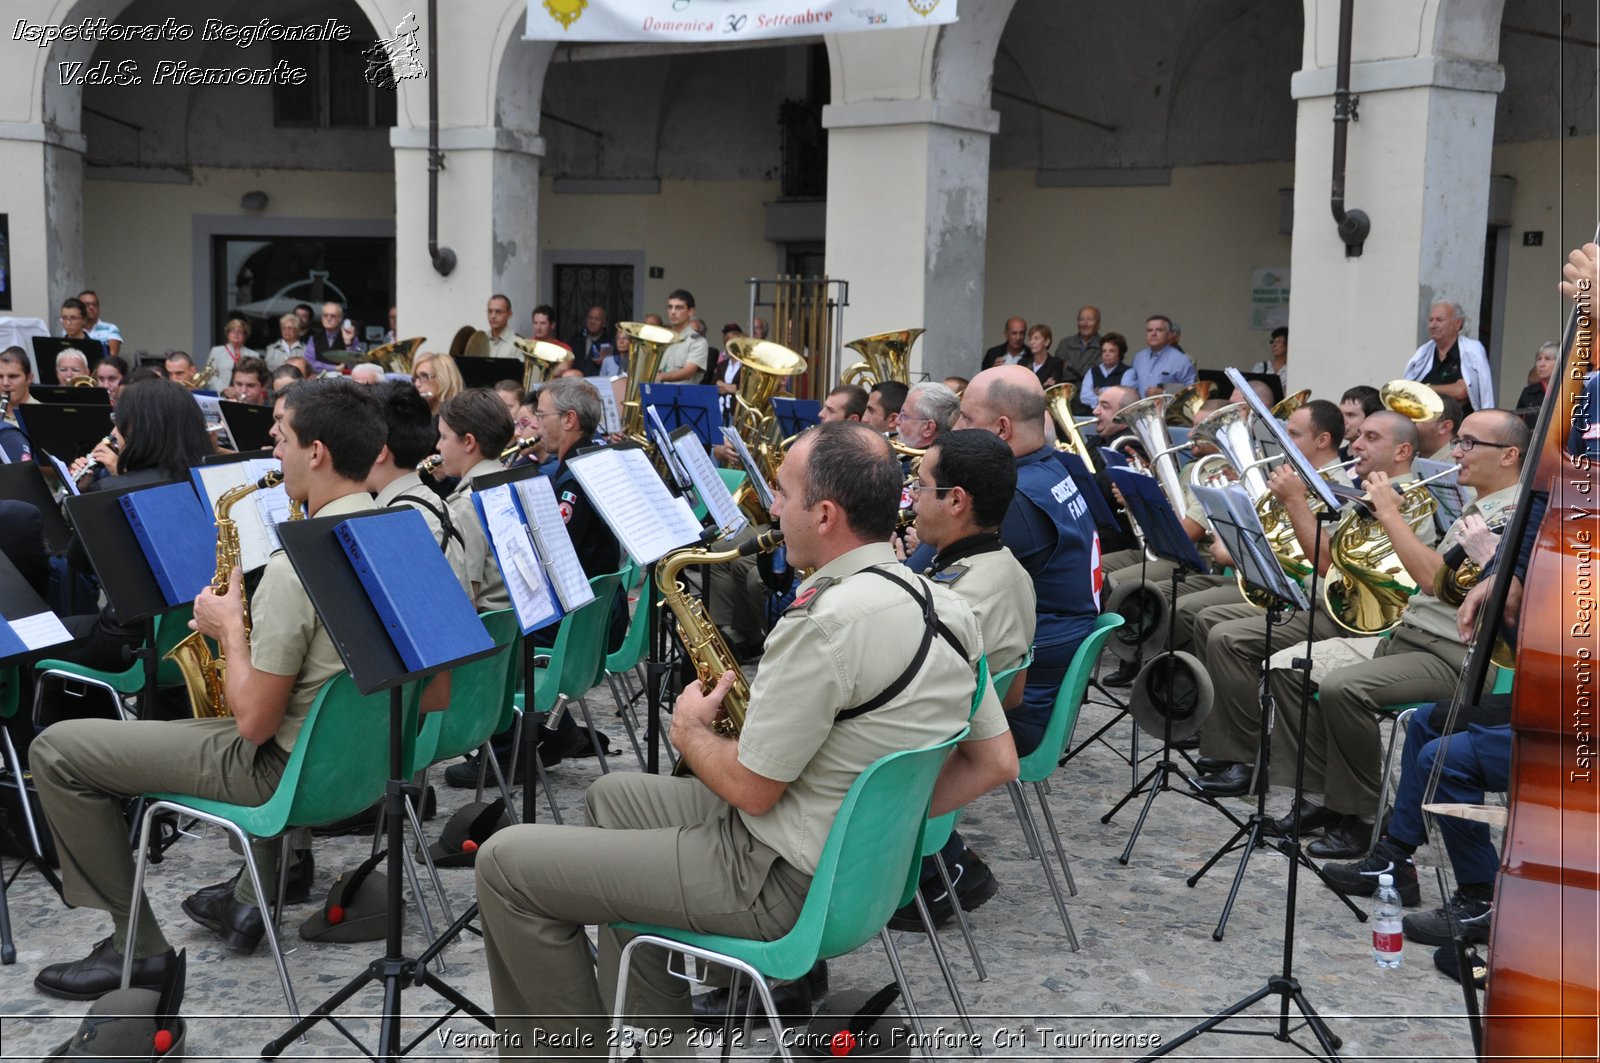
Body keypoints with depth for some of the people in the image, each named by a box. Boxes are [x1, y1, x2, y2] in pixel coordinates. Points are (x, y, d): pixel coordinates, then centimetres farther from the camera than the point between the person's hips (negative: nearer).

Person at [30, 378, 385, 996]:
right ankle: (254, 895, 35)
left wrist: (230, 630, -8)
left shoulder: (298, 565, -26)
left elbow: (255, 723, -22)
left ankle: (137, 946, 8)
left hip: (289, 766, -8)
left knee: (56, 748, 1)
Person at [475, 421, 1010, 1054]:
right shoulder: (946, 607, 0)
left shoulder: (825, 622, -27)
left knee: (504, 862, -2)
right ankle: (657, 1024, 28)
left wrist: (691, 733, -1)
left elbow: (750, 788, -21)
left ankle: (576, 1045, 13)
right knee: (611, 794, 28)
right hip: (858, 860, 10)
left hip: (778, 883, -9)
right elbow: (993, 764, 6)